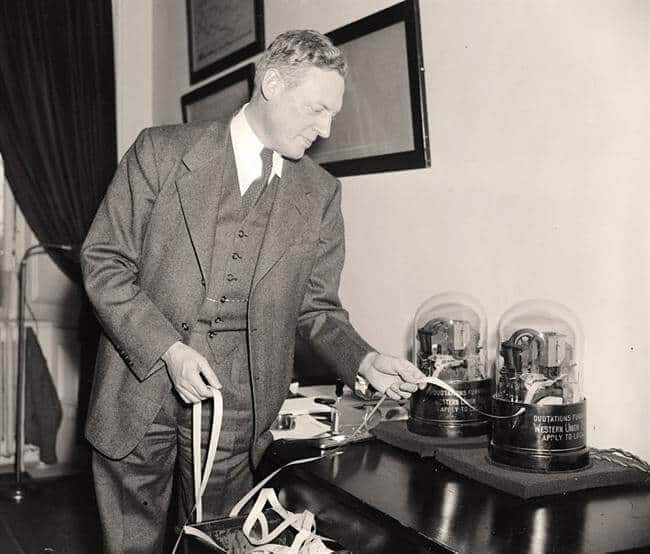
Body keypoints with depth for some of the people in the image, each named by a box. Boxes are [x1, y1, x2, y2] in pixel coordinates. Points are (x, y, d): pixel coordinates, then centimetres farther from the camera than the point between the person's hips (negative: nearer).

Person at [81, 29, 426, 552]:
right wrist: (168, 350, -15)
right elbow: (104, 260, -5)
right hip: (141, 389, -1)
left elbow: (315, 307, 8)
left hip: (237, 408, 2)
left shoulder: (320, 192, 4)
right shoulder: (162, 151, -4)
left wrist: (365, 361, -10)